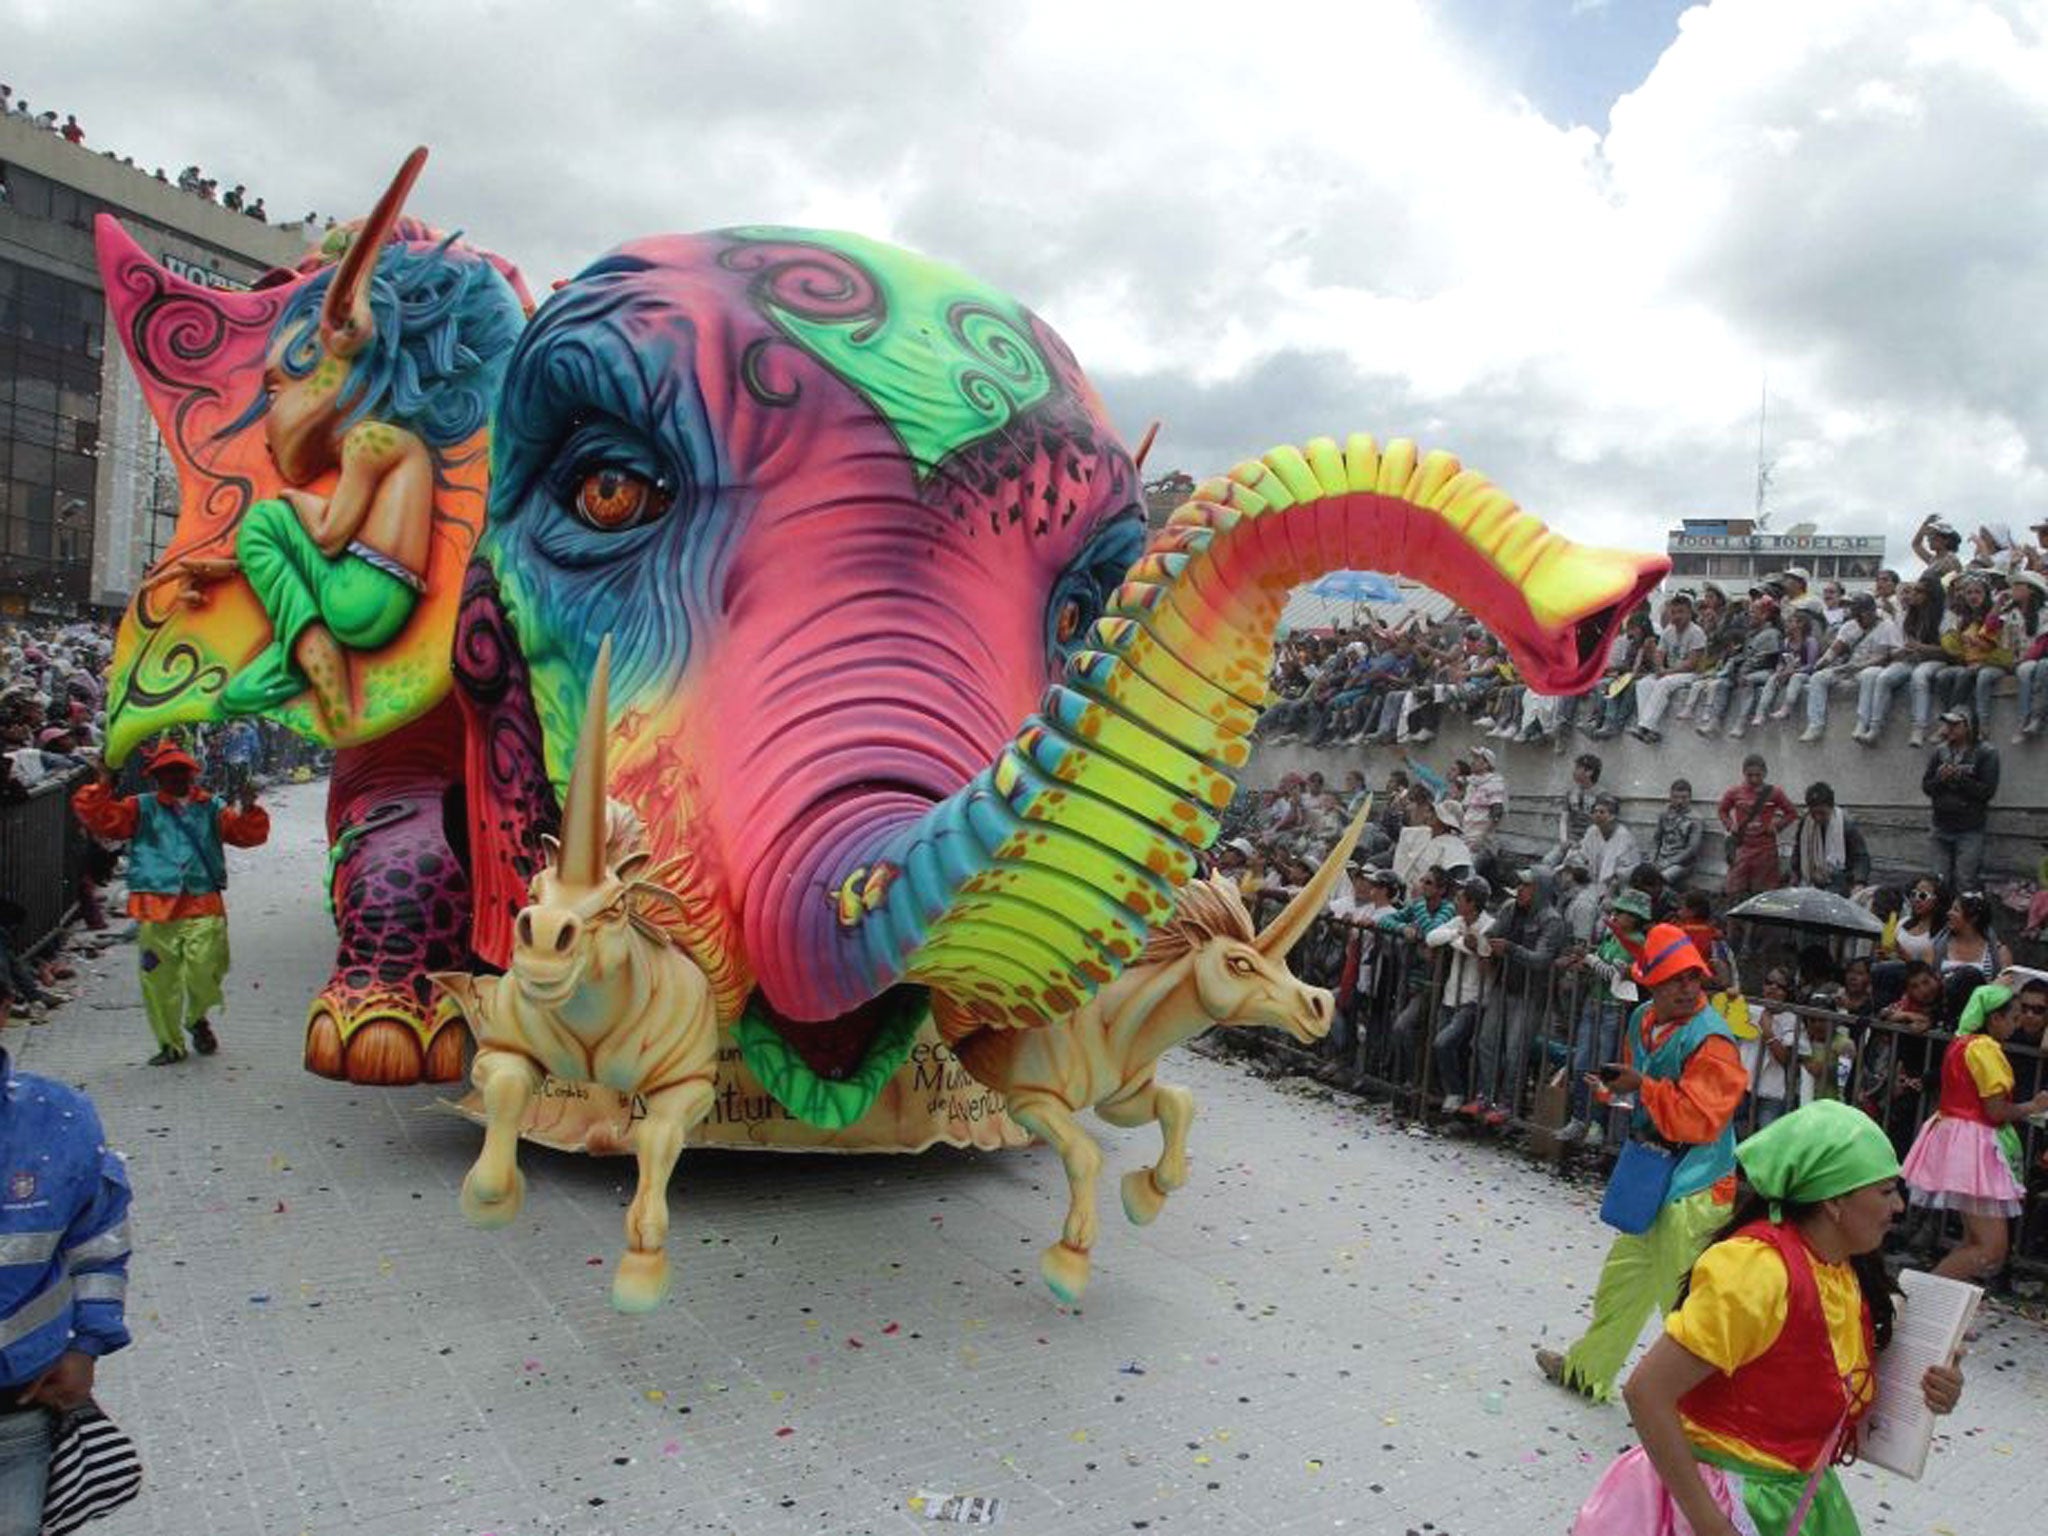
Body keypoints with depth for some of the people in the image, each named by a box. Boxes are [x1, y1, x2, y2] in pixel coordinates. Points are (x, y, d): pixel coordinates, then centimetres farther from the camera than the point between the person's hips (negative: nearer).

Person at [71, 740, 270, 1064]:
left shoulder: (210, 809, 16)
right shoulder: (142, 809, 13)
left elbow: (249, 834, 8)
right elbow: (99, 817, 3)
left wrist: (248, 809, -10)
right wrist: (102, 785, -9)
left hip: (203, 908, 0)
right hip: (156, 908, 0)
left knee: (204, 972, -10)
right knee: (160, 981, 3)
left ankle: (197, 1019, 22)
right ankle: (170, 1044, 18)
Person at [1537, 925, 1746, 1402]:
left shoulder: (1710, 1037, -20)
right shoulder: (1643, 1021, 6)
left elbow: (1701, 1119, -25)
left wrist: (1642, 1086, -22)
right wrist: (1617, 1087, 7)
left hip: (1696, 1189, -9)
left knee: (1684, 1301, -3)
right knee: (1624, 1274, 23)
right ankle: (1587, 1369, 41)